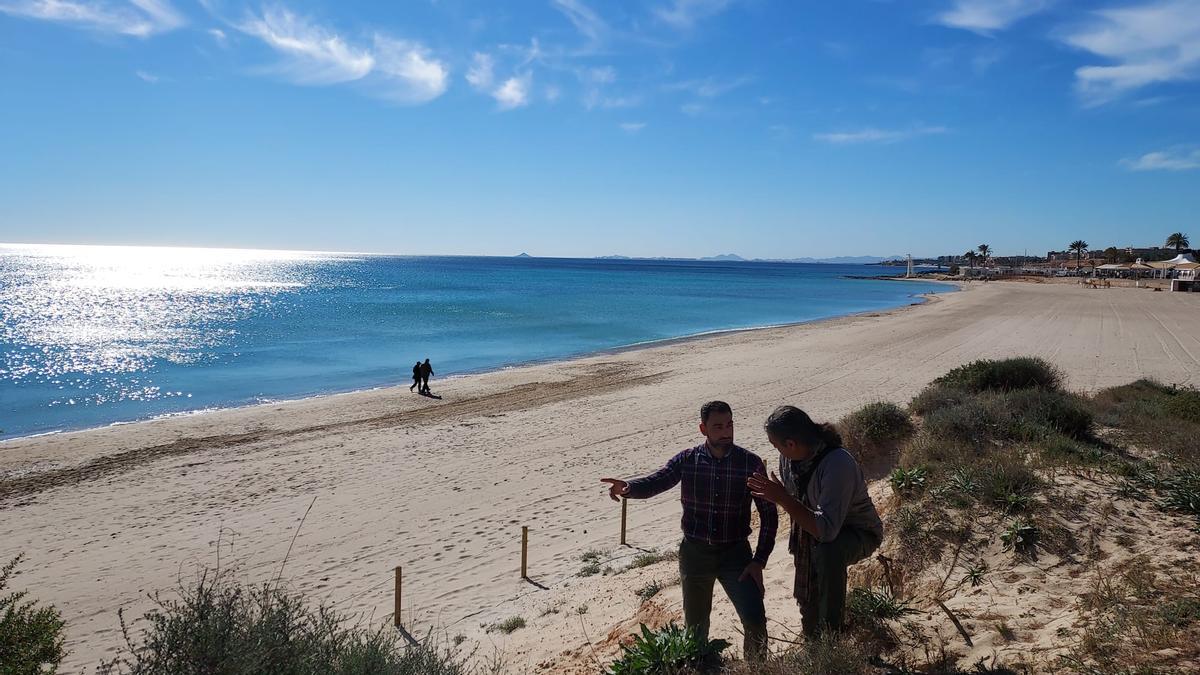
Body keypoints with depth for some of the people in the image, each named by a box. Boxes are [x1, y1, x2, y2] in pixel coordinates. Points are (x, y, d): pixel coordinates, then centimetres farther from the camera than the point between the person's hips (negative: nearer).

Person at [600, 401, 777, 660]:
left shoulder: (750, 463, -9)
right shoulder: (687, 460, -7)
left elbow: (769, 514, -4)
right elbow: (655, 482, -20)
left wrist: (760, 560, -10)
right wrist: (628, 488, -43)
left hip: (735, 552, -1)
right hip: (694, 552, 1)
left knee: (755, 620, -8)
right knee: (695, 624, 14)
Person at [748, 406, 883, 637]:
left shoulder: (838, 464, -39)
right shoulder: (789, 456, -16)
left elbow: (827, 530, -45)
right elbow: (792, 497, 6)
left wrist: (782, 498, -44)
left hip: (858, 533, -7)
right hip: (814, 532, 7)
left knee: (827, 551, -39)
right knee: (808, 604, 13)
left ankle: (832, 630, -22)